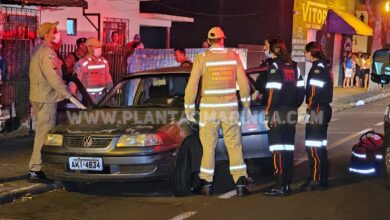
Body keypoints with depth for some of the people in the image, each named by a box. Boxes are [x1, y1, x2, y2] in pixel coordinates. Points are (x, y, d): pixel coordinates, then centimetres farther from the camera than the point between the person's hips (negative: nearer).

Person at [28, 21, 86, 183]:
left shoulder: (37, 50, 14)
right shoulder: (47, 52, -17)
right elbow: (54, 78, -24)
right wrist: (70, 97, -25)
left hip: (37, 97, 10)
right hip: (46, 98, -10)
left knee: (42, 132, 16)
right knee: (44, 133, -7)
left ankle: (37, 168, 22)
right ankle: (35, 171, -6)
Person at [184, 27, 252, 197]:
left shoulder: (201, 58, -4)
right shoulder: (233, 56, 2)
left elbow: (192, 85, -5)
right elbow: (243, 83, 5)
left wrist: (189, 108, 4)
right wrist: (246, 105, 15)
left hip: (209, 108, -1)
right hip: (230, 107, 1)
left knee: (208, 146, 7)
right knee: (234, 146, 6)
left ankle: (207, 184, 12)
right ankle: (241, 184, 2)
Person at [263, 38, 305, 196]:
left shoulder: (274, 66, -10)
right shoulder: (293, 66, 12)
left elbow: (273, 93, -16)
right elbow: (301, 90, 12)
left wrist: (267, 114, -10)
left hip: (278, 114, -7)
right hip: (291, 114, 7)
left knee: (278, 149, -6)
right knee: (288, 148, 12)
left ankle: (280, 186, -8)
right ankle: (287, 183, 16)